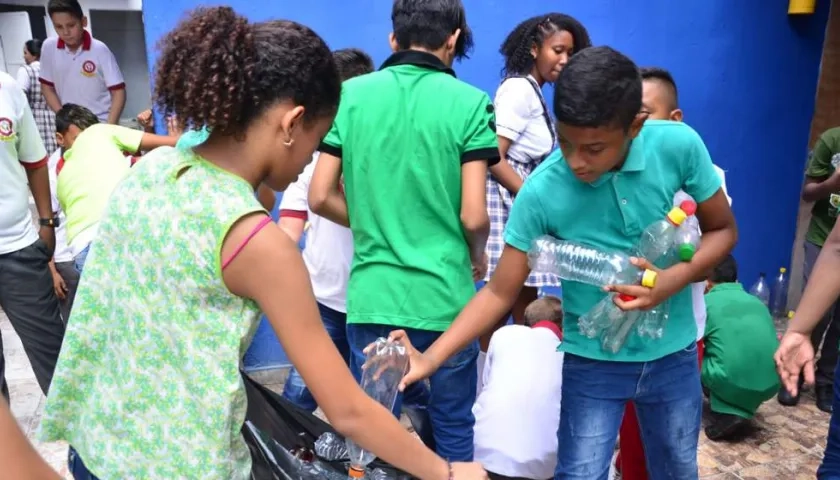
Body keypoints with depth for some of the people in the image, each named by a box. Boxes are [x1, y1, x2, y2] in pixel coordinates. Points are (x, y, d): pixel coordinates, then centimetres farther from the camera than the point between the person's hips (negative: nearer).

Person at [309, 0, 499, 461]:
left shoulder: (349, 95, 1)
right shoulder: (470, 103, -7)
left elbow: (320, 198, 1)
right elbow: (473, 217, -10)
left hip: (370, 297, 2)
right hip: (444, 298, -2)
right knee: (453, 427, 17)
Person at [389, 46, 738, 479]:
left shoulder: (679, 146, -19)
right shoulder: (541, 192, -24)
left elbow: (722, 229, -3)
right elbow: (500, 291, -16)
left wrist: (673, 280, -22)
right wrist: (431, 357, -27)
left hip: (673, 354, 3)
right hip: (592, 362, -2)